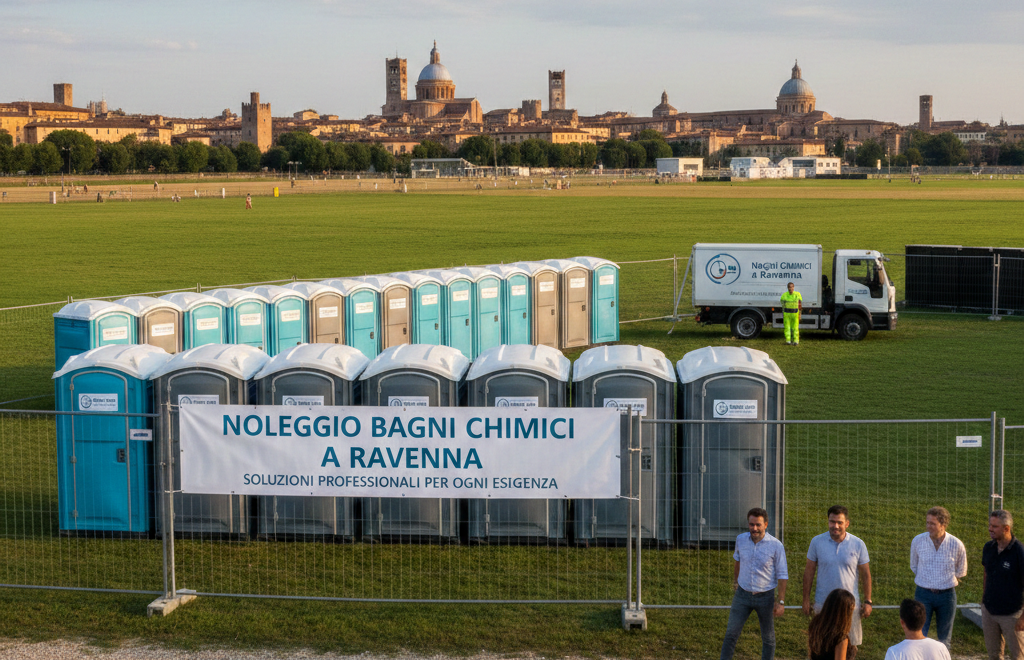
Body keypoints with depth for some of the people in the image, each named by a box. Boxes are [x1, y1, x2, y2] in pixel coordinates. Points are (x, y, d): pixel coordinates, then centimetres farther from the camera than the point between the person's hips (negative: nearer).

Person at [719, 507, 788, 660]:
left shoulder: (776, 546, -15)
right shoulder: (741, 539, -4)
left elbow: (782, 575, -9)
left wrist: (781, 602, -11)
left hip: (765, 596, -2)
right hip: (742, 595, 3)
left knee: (768, 638, 10)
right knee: (731, 633, 2)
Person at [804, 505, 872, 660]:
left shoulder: (858, 544, -6)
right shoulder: (817, 542, -5)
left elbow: (865, 574, 2)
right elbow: (809, 571, 3)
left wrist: (868, 601, 0)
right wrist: (806, 599, 3)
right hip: (823, 603, 0)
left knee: (850, 645, 8)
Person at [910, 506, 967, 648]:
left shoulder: (956, 545, -8)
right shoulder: (918, 541, -5)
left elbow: (961, 572, 10)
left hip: (946, 595, 0)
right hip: (923, 594, 0)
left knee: (944, 640, 10)